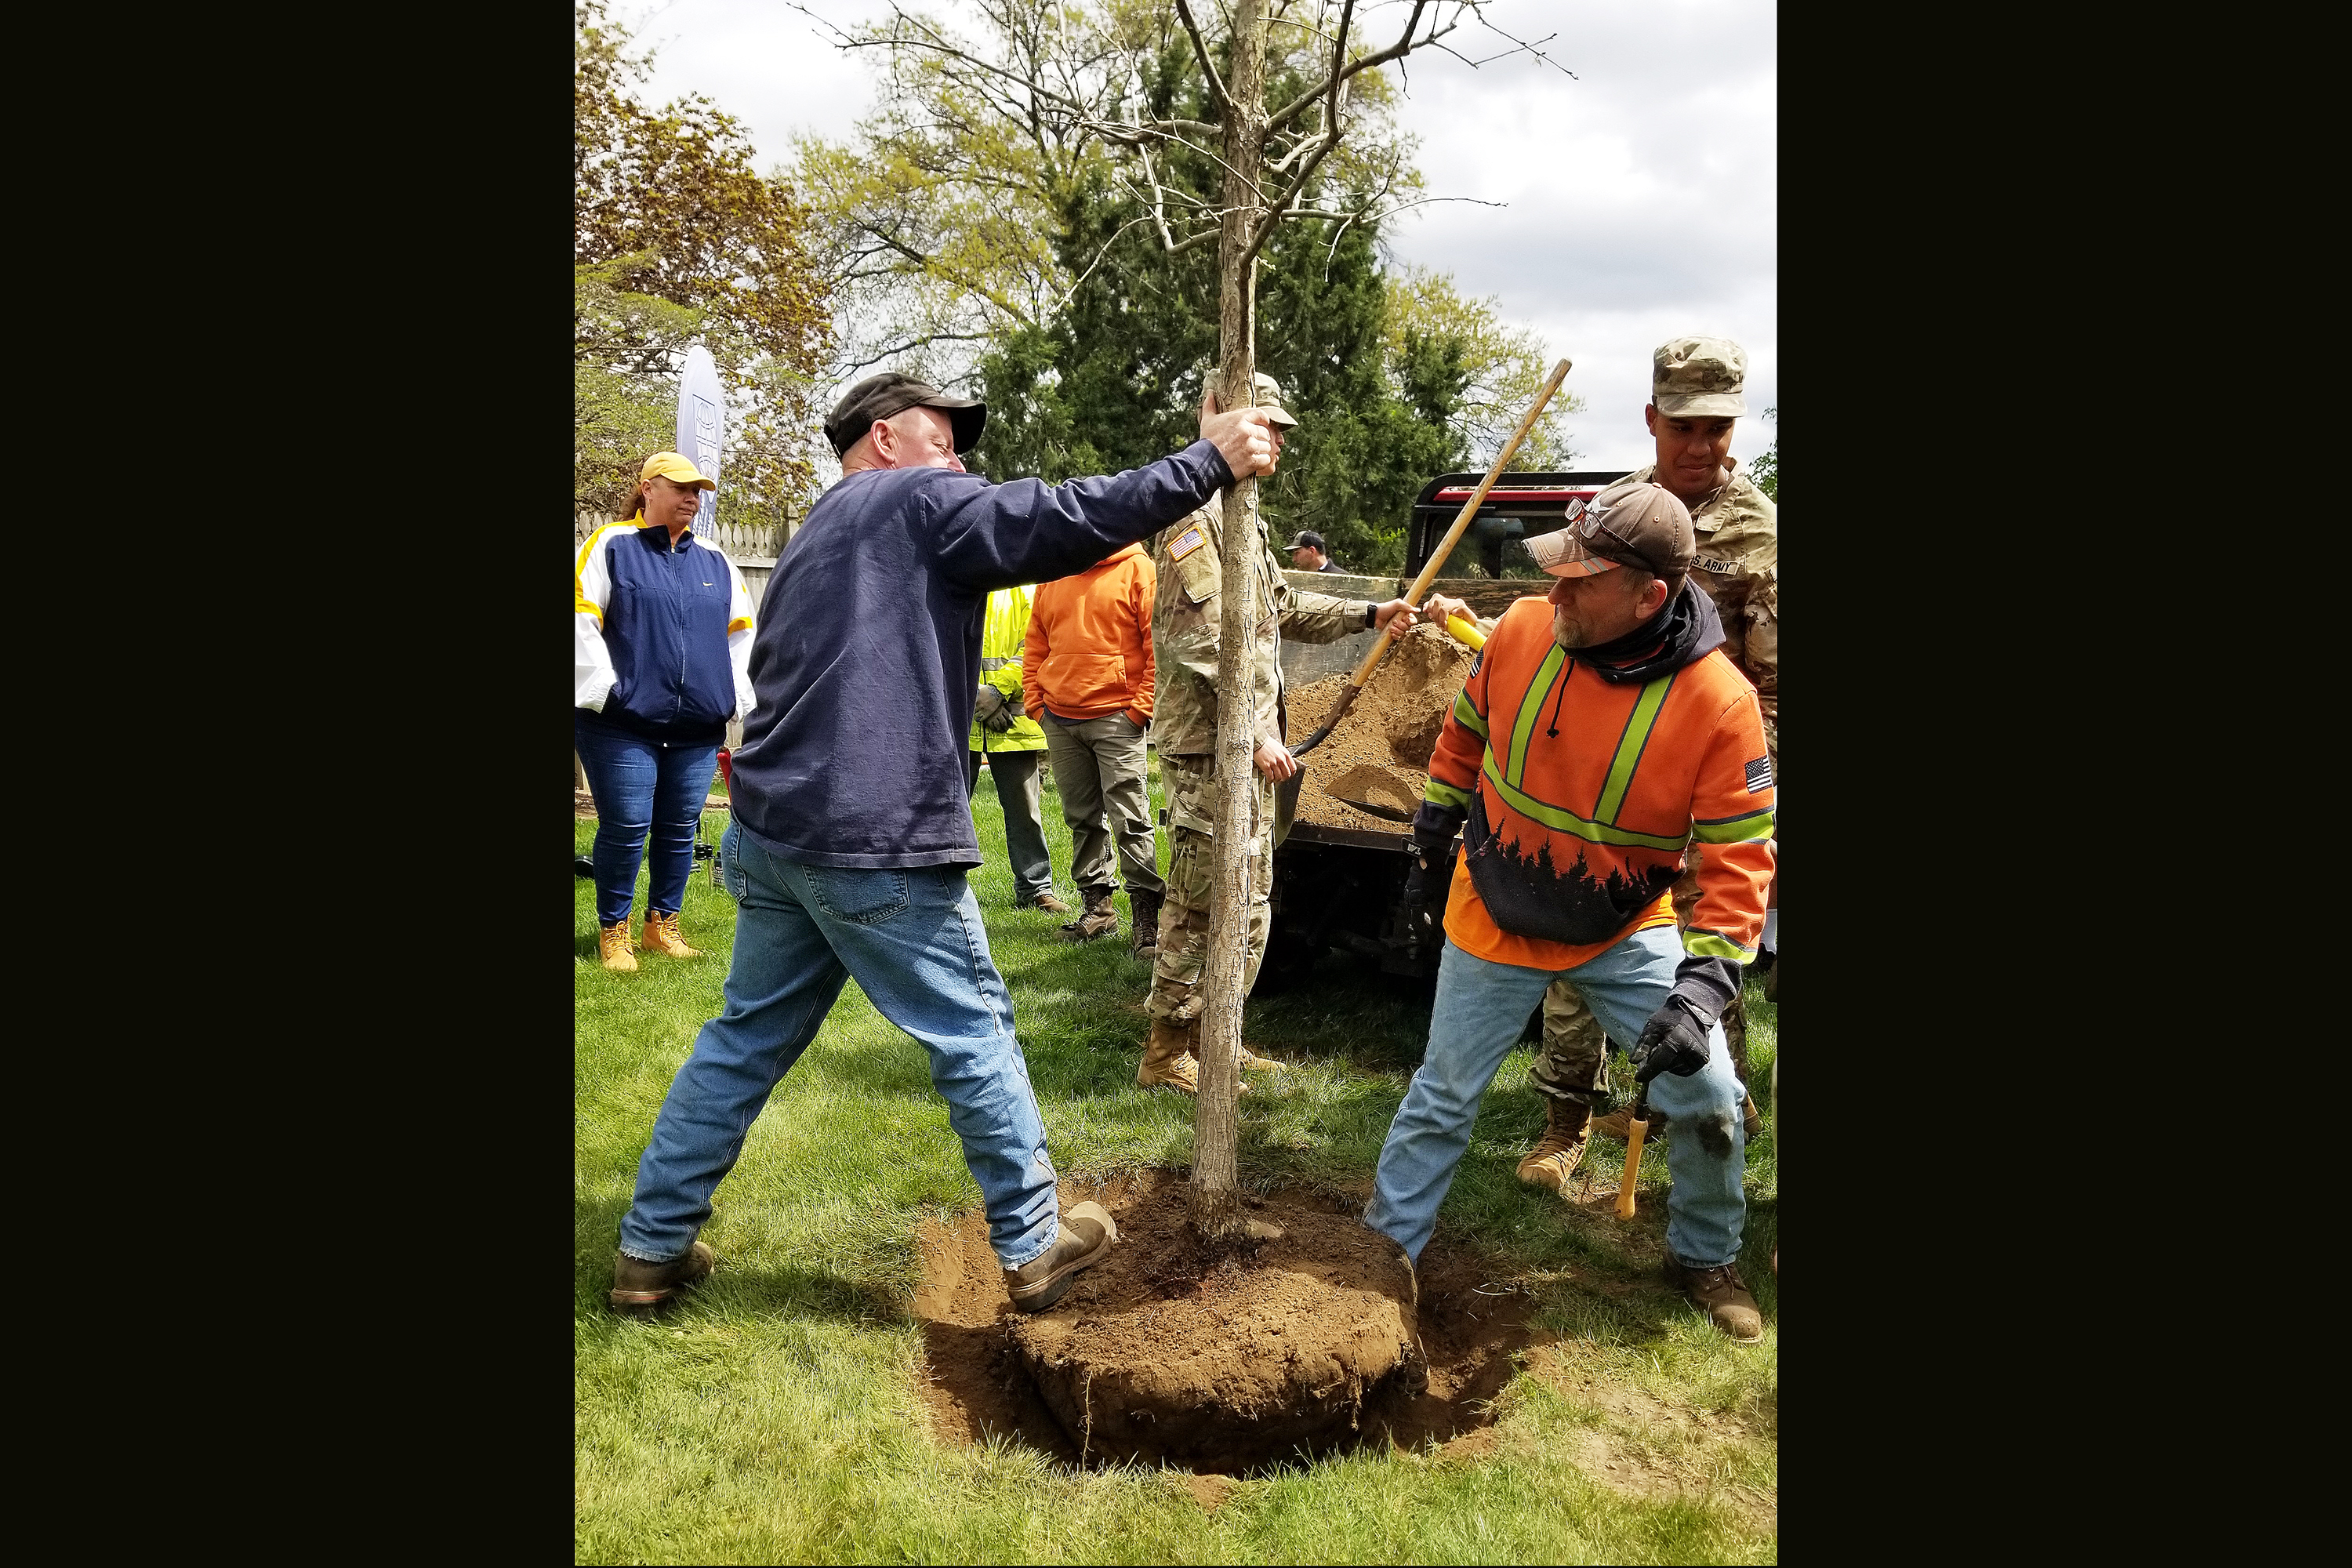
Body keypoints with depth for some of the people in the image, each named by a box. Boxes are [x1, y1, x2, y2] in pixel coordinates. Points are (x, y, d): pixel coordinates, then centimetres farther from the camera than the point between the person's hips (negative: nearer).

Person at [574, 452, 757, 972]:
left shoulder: (714, 560, 15)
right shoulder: (610, 547, 1)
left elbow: (741, 632, 20)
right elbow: (581, 622, -4)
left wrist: (736, 699, 11)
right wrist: (605, 691, -11)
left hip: (698, 729, 4)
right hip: (623, 725, -4)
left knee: (680, 830, 8)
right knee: (626, 828, -3)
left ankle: (662, 925, 22)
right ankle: (613, 933, 13)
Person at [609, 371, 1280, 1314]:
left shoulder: (809, 544, 24)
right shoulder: (919, 502, -3)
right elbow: (1065, 520, -14)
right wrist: (1209, 460, -9)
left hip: (770, 827, 9)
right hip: (873, 844, -9)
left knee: (748, 1040, 17)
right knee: (976, 1033, 5)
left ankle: (651, 1248, 25)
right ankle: (1034, 1246, 17)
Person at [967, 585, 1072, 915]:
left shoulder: (1024, 588, 6)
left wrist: (998, 691, -13)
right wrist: (974, 694, -13)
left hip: (1012, 717, 1)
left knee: (1024, 806, 7)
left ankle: (1035, 888, 17)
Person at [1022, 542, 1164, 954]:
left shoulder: (1138, 569, -2)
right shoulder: (1052, 576, 16)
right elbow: (1036, 646, 21)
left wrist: (1141, 707, -11)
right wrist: (1035, 702, 11)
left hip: (1117, 719, -6)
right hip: (1059, 720, 6)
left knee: (1131, 821, -7)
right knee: (1081, 819, 10)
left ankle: (1146, 916, -3)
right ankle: (1097, 905, 20)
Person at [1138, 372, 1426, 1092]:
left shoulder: (1240, 513, 20)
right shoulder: (1196, 513, -13)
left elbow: (1283, 606, 29)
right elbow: (1202, 639, -21)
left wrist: (1368, 613, 24)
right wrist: (1255, 732, -24)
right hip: (1209, 743, -10)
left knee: (1249, 901, 16)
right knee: (1203, 900, -5)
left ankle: (1213, 1034, 26)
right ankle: (1167, 1051, 6)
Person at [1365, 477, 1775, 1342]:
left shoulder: (1719, 702, -23)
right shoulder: (1522, 630, -16)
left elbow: (1739, 859, -18)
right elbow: (1462, 742, 2)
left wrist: (1702, 985, -27)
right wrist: (1428, 850, 10)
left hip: (1627, 936, -1)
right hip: (1494, 924, 1)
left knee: (1709, 1098, -1)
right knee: (1442, 1099, 9)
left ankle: (1704, 1257, 27)